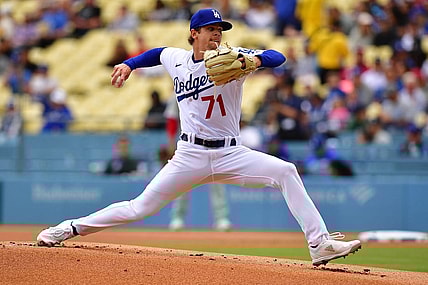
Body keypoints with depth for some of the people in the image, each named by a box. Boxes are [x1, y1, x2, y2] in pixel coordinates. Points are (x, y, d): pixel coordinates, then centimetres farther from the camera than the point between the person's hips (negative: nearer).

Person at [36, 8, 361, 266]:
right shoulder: (175, 59, 5)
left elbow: (278, 57, -20)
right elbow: (157, 53, 31)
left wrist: (254, 60, -40)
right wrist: (129, 64, 17)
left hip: (231, 155, -1)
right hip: (191, 156, 1)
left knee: (286, 171, -22)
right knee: (140, 208, -2)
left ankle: (320, 243, -21)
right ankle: (71, 228, 13)